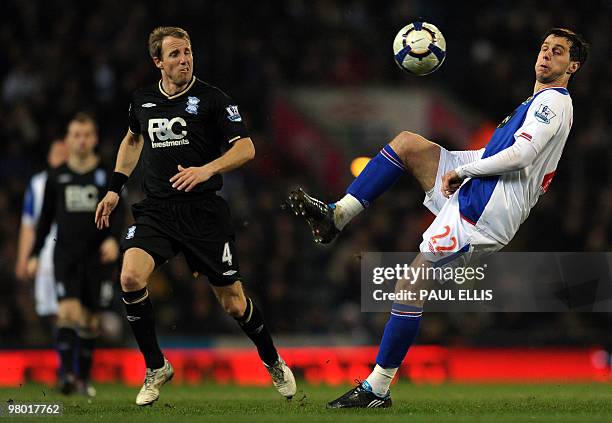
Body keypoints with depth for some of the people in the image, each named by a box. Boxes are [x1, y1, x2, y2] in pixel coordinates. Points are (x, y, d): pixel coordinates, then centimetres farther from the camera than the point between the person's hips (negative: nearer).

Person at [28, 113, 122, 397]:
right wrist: (35, 255, 11)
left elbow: (117, 213, -1)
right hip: (66, 254, 0)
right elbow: (46, 218, 14)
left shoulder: (107, 174, 4)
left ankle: (83, 376, 17)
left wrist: (113, 238, -20)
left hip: (98, 256, 0)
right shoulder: (56, 176, 8)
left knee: (90, 319, 4)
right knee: (68, 311, -18)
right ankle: (67, 373, -20)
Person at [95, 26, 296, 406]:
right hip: (156, 210, 3)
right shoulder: (142, 101, 7)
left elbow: (246, 148, -10)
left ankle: (274, 363, 31)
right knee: (131, 277, -22)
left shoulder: (211, 99, -6)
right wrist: (115, 188, 21)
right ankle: (156, 367, -4)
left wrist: (206, 170, -25)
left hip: (204, 212, -3)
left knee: (233, 301, 2)